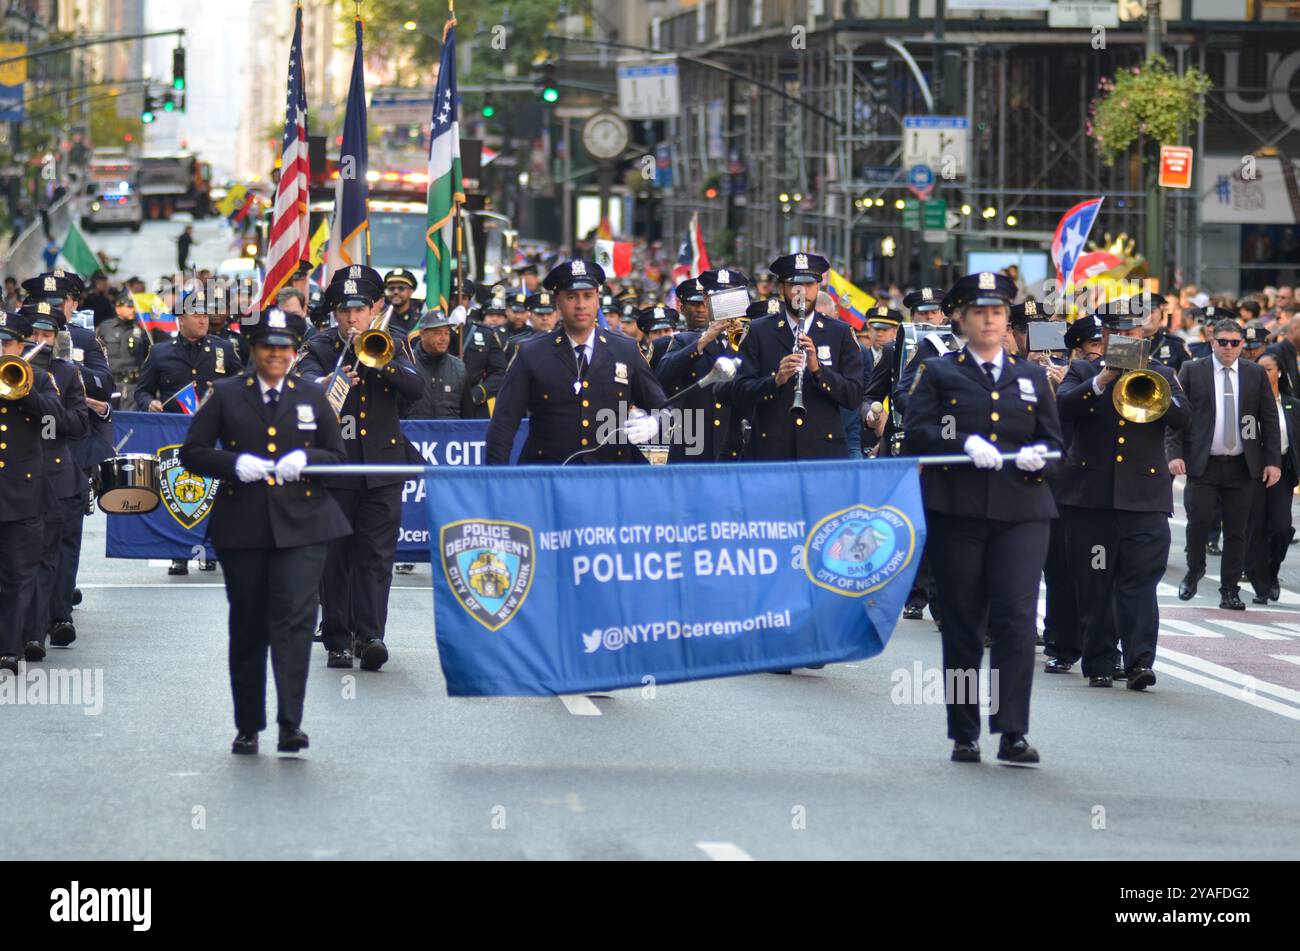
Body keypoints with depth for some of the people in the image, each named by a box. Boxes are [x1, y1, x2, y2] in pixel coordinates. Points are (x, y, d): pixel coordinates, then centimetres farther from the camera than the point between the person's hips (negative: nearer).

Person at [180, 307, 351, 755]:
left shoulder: (312, 397, 11)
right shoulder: (226, 395, 7)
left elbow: (338, 457, 13)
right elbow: (193, 452, 4)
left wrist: (306, 460, -9)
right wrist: (234, 463, -14)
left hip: (300, 526, 0)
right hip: (242, 528, 0)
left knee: (295, 618, -14)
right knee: (247, 628, 7)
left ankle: (290, 724, -16)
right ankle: (247, 726, 18)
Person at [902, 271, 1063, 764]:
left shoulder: (1032, 376, 17)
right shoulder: (938, 373, 9)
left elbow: (1054, 439, 14)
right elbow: (916, 432, -4)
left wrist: (1038, 454, -9)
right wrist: (966, 445, -19)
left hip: (1021, 512, 1)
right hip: (956, 513, -1)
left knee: (1017, 618, -12)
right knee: (962, 625, 4)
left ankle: (1012, 733, -13)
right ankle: (964, 735, 12)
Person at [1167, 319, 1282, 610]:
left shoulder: (1256, 374, 8)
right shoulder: (1192, 371, 3)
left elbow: (1270, 419, 9)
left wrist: (1273, 461, 2)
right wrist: (1174, 453, -8)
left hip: (1242, 466, 2)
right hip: (1202, 464, -2)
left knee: (1237, 530, 2)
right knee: (1198, 520, -9)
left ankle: (1229, 590, 10)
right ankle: (1194, 570, 17)